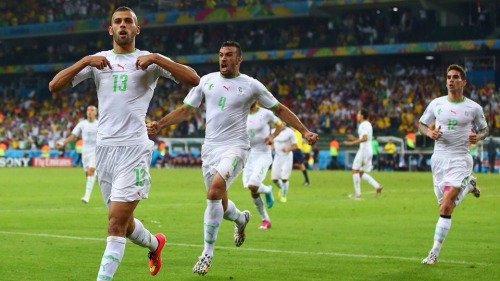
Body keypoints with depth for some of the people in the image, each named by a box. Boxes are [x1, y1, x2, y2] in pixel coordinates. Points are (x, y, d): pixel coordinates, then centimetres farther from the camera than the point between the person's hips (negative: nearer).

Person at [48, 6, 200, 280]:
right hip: (104, 148, 4)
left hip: (134, 148, -4)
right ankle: (155, 243, 46)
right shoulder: (97, 60, 11)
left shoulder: (150, 60, 3)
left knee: (116, 223, -14)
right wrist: (85, 61, -11)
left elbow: (193, 79, -8)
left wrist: (156, 59, -17)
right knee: (122, 222, 16)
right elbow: (54, 86, 2)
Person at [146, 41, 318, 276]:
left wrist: (304, 131, 2)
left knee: (215, 189, -28)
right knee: (219, 203, 9)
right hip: (210, 148, 4)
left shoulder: (251, 85, 1)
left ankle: (207, 252, -19)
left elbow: (279, 109, 8)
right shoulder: (207, 80, 8)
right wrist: (159, 124, -2)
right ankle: (241, 218, 48)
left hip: (235, 146, -4)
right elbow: (185, 110, 12)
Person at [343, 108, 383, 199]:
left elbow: (364, 138, -24)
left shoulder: (364, 125, -11)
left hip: (364, 150, -10)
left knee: (355, 170, -5)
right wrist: (355, 139, 19)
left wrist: (352, 143, -23)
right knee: (361, 173, 13)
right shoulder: (368, 124, 20)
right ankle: (377, 186, 0)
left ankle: (357, 193, -6)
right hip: (368, 151, 10)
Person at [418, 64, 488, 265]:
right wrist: (429, 133, -8)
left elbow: (484, 129, 13)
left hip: (460, 159, -4)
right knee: (444, 206, 11)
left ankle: (434, 253, -12)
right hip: (439, 158, 4)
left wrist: (478, 137, -10)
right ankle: (468, 185, 43)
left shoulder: (473, 108, -1)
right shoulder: (436, 103, 3)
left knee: (446, 207, -16)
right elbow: (421, 124, 14)